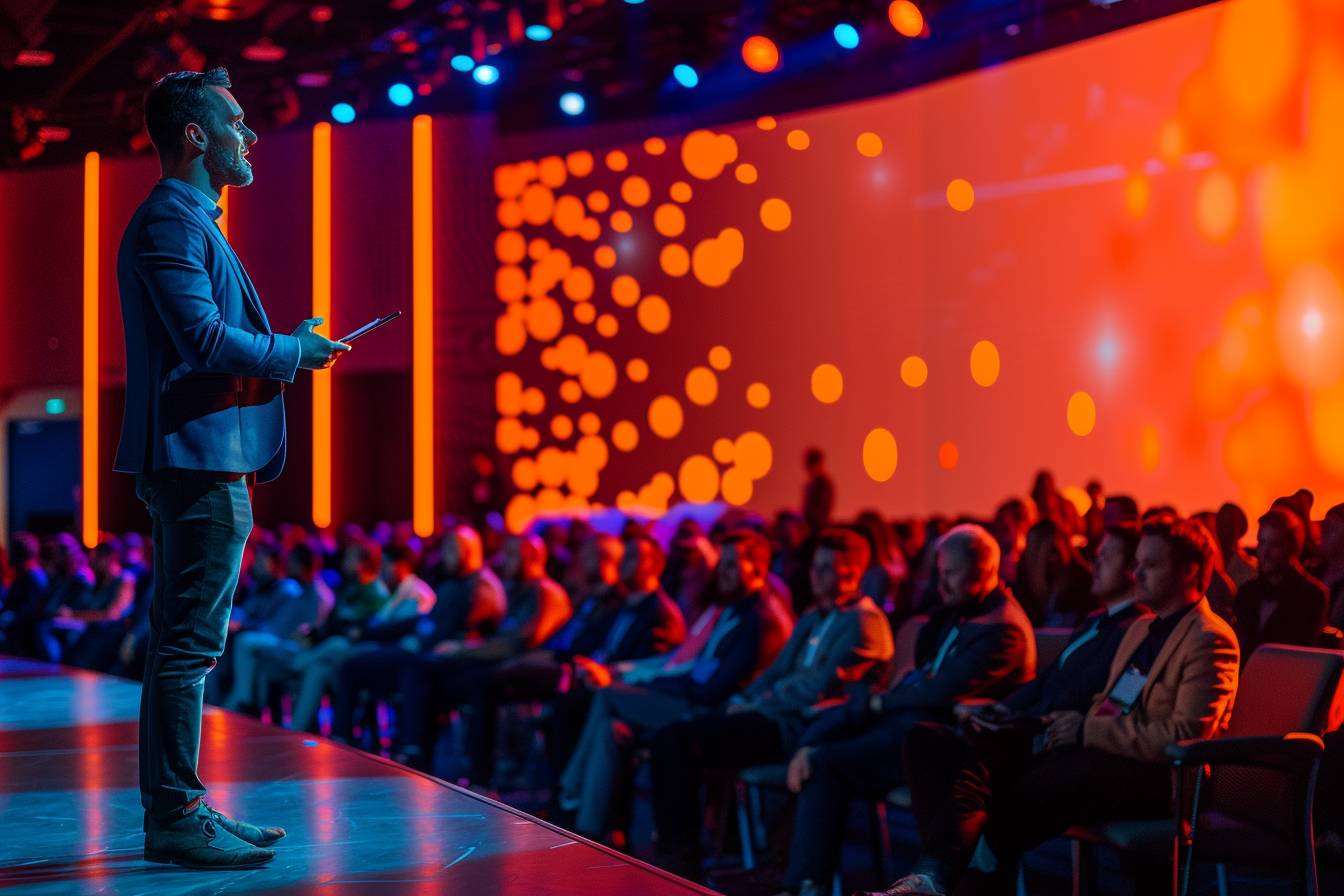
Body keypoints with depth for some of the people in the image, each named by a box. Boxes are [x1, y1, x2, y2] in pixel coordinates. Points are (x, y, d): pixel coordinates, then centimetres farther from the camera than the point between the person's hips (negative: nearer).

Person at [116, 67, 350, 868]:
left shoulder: (190, 222, 21)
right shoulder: (168, 223, -12)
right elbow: (207, 340, -21)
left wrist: (286, 345, 11)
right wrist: (296, 353, -8)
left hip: (200, 462, 11)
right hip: (199, 462, -11)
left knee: (183, 643, 13)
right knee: (189, 643, -8)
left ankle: (176, 808, 19)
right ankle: (175, 818, -3)